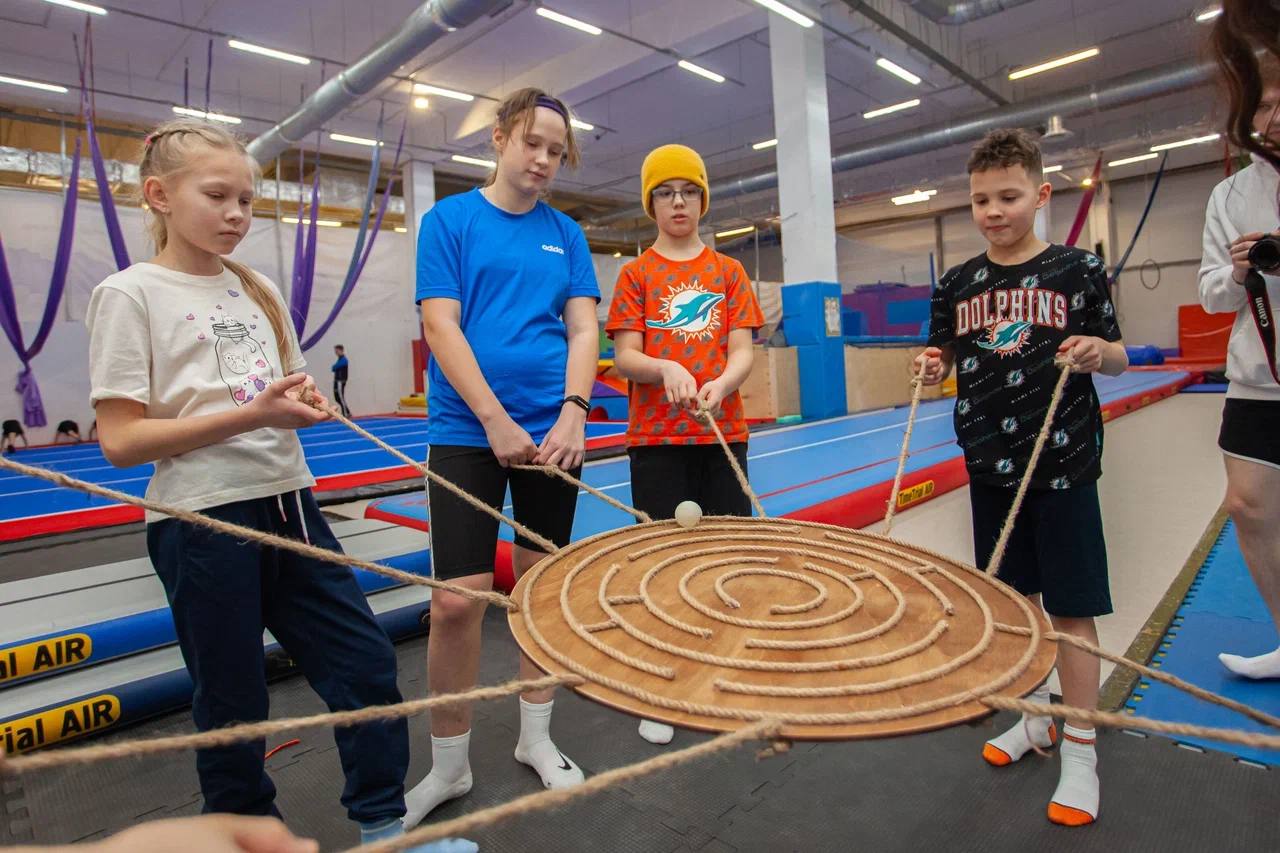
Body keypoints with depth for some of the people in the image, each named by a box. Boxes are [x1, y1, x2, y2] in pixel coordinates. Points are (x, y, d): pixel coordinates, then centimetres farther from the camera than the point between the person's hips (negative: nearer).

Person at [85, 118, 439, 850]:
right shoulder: (130, 294, -6)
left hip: (290, 505, 6)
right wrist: (251, 414, -21)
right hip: (203, 524, -5)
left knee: (367, 662, 8)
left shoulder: (260, 289, 10)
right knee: (232, 702, 10)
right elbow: (120, 441, -12)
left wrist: (307, 404, -5)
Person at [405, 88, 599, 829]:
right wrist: (497, 422, -14)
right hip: (468, 432, -3)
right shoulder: (449, 219, 2)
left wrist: (573, 412, -12)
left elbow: (583, 328, 5)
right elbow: (441, 327, -6)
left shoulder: (567, 234, 11)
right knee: (457, 598, -5)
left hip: (553, 432, 3)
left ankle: (535, 735, 30)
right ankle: (450, 764, 18)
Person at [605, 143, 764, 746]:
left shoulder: (729, 272, 9)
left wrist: (721, 385, -21)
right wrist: (666, 369, -23)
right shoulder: (636, 273, 5)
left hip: (723, 433, 2)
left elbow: (742, 352, 1)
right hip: (656, 437, -1)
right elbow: (625, 357, -3)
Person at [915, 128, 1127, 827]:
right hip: (990, 464, 4)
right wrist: (934, 368, -8)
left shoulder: (1076, 269, -3)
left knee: (1070, 606, 3)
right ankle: (1036, 715, 35)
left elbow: (1118, 356, 2)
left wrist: (1098, 352, -19)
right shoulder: (958, 284, 5)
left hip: (1063, 462, -3)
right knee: (1013, 597, 15)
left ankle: (1079, 750, 19)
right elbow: (949, 357, 14)